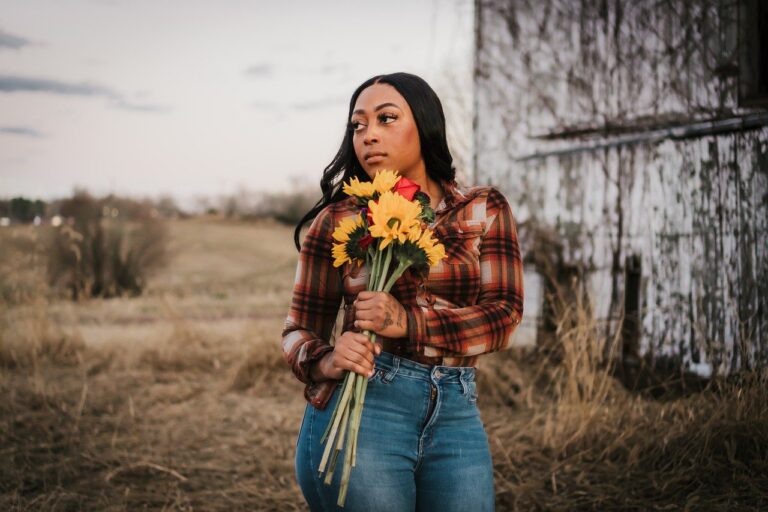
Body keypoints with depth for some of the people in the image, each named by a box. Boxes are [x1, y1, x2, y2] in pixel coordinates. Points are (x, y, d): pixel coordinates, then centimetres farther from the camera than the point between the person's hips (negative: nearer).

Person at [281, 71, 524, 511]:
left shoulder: (484, 211, 4)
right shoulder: (337, 219, 1)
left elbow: (504, 313, -3)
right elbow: (301, 327, 3)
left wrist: (409, 323, -17)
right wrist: (326, 362, -19)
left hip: (457, 417, 2)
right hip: (359, 409, -2)